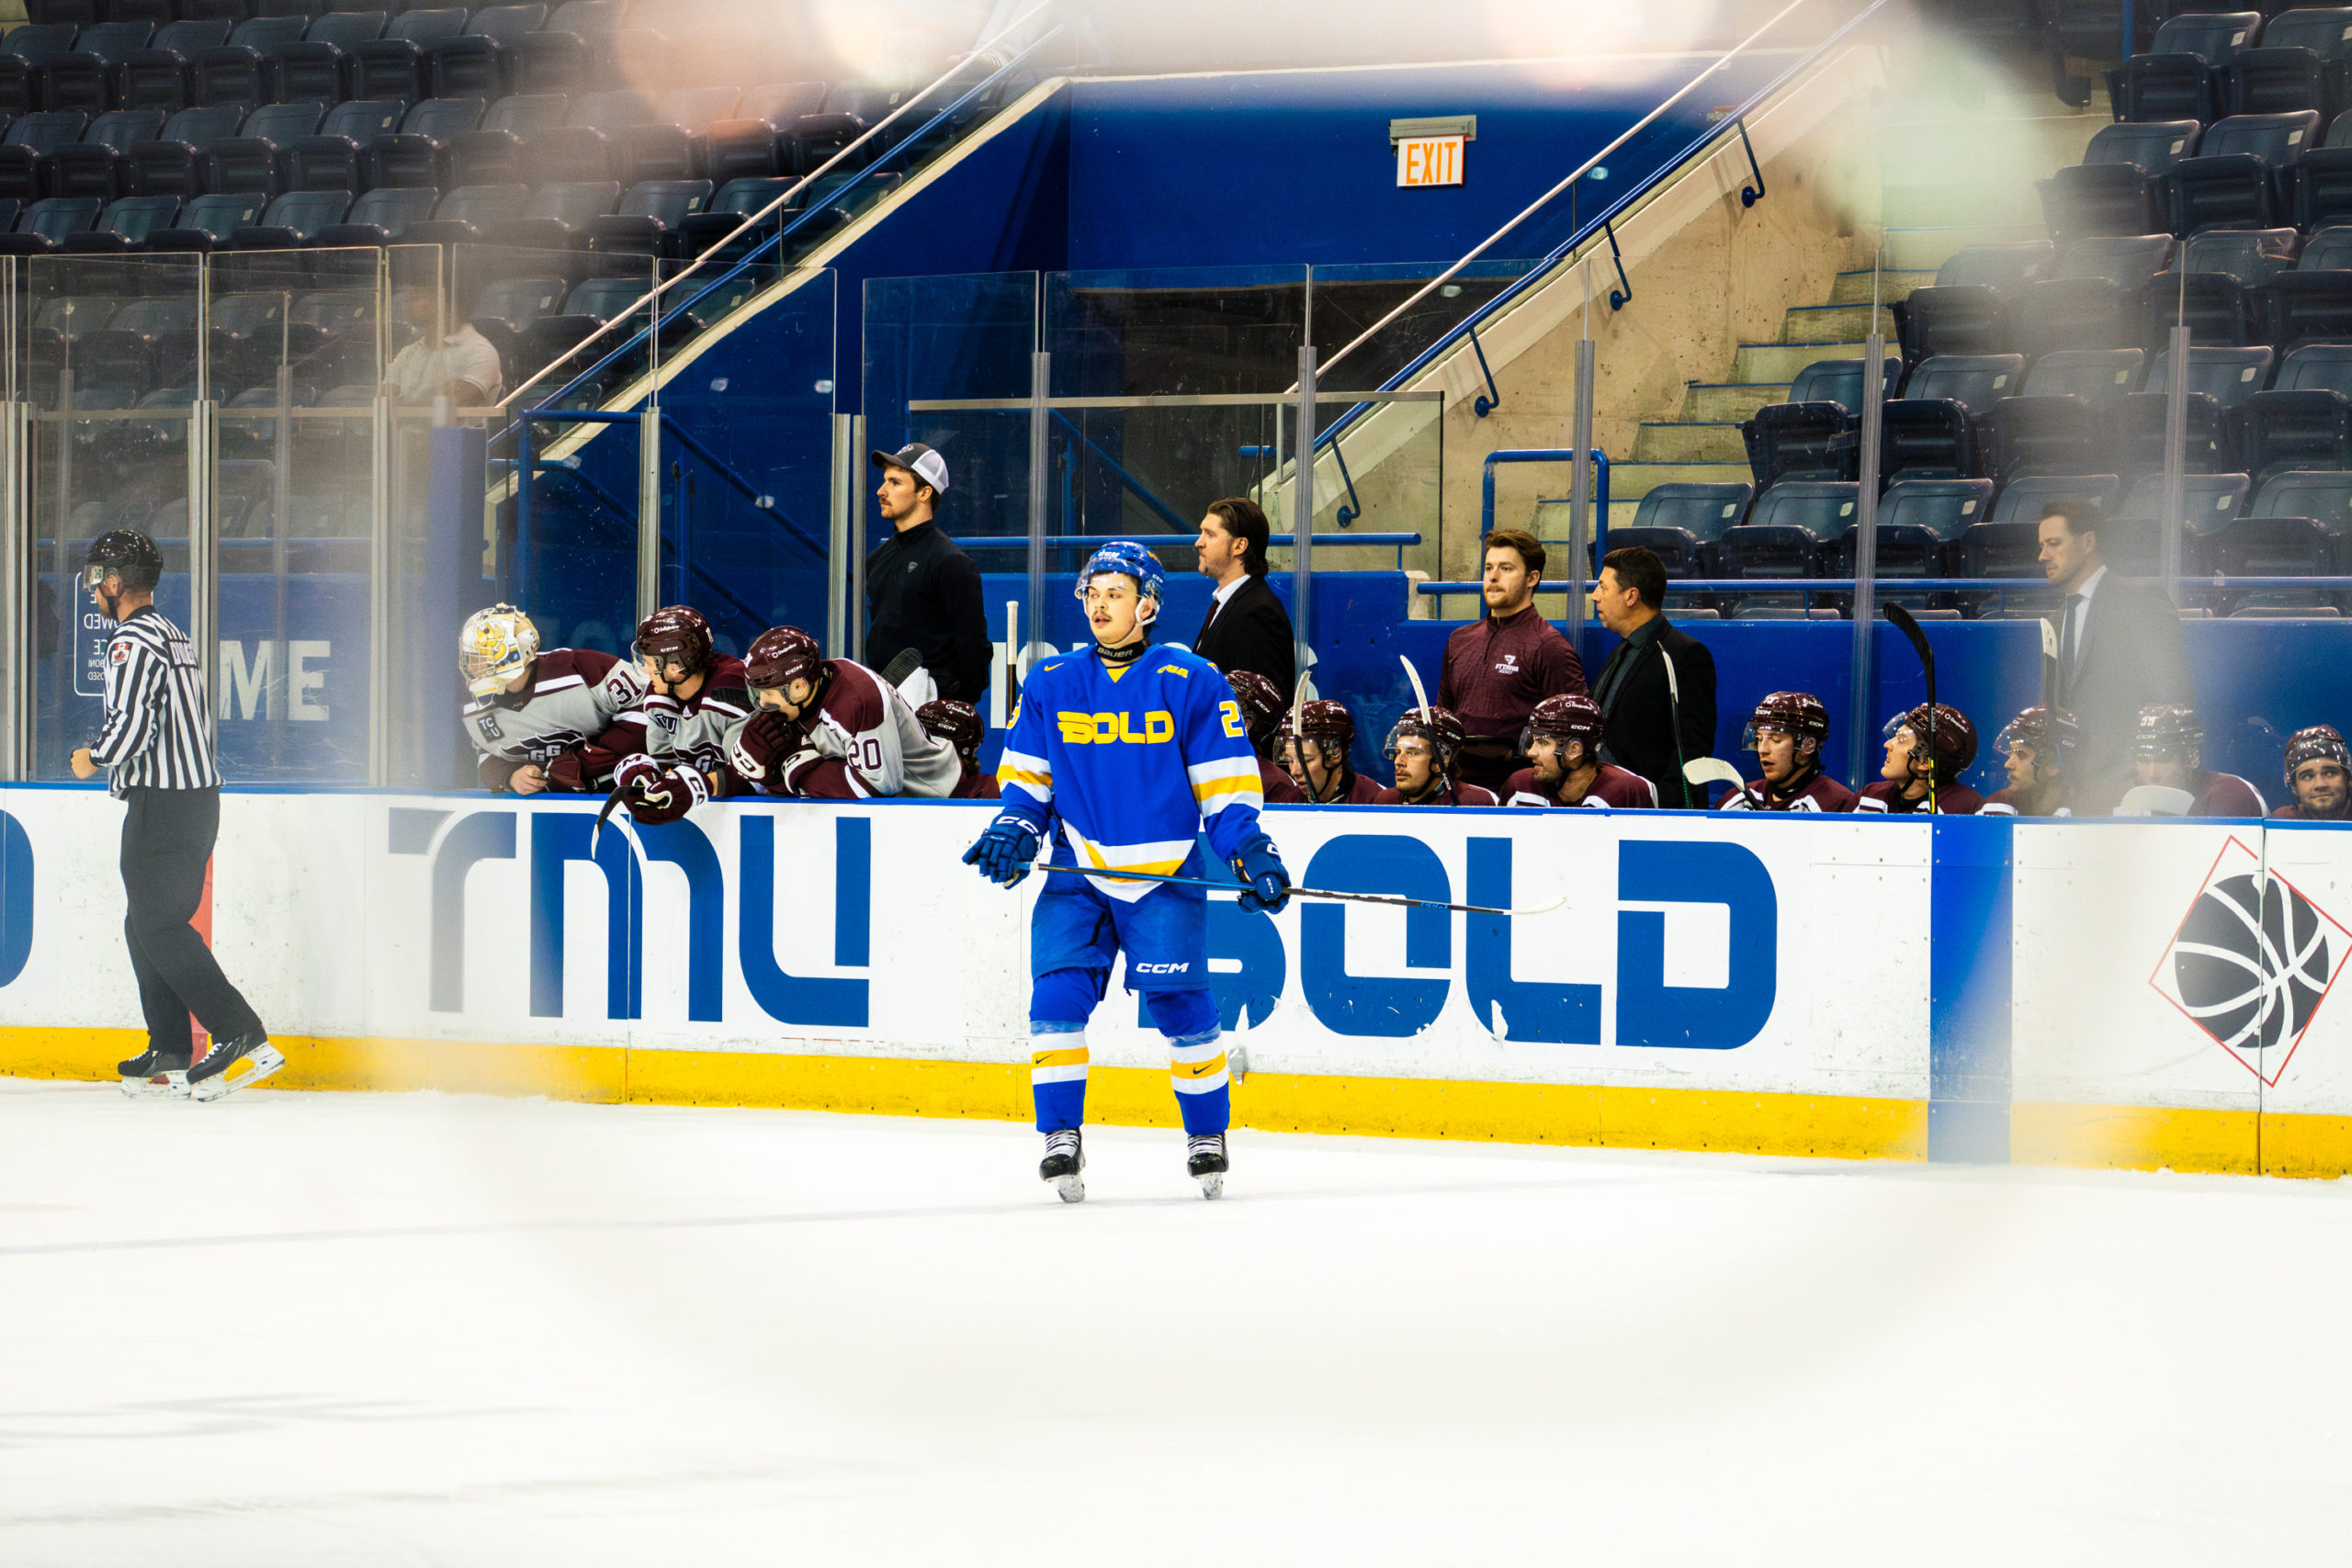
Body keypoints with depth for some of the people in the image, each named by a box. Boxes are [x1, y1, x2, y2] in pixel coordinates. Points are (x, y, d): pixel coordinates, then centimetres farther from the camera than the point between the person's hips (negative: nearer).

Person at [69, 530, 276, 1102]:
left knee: (159, 927, -8)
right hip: (199, 796, 10)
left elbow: (132, 726, -23)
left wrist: (93, 758, -4)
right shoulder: (175, 638, 18)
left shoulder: (132, 642, -13)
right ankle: (170, 1058, 13)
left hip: (161, 807, -10)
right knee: (145, 927, 14)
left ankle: (243, 1038, -16)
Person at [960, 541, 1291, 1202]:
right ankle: (1061, 1136, -5)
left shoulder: (1193, 684, -2)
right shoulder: (1050, 684, 7)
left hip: (1166, 876, -2)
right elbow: (1026, 777, 14)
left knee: (1180, 1003, -6)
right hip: (1078, 871, 3)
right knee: (1057, 993, -12)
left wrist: (1253, 855, -9)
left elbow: (1225, 786, 0)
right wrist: (1015, 830, -4)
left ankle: (1207, 1134, 12)